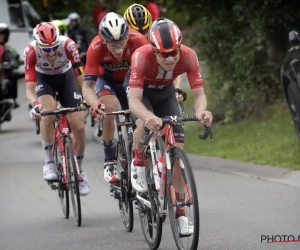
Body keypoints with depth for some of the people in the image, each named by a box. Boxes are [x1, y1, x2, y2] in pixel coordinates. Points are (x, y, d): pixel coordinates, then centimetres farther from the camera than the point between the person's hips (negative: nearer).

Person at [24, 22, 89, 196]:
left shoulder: (68, 45, -34)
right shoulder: (31, 51, -34)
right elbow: (30, 89, -33)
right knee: (48, 112, -32)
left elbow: (82, 79, -30)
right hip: (43, 79, -1)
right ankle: (49, 162, -15)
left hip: (66, 77, 1)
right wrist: (35, 104, -53)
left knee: (79, 125, -10)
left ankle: (79, 170, 14)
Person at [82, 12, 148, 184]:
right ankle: (110, 162, -19)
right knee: (110, 107, -29)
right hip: (107, 79, -2)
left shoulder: (137, 40, -35)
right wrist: (96, 105, -54)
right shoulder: (96, 47, -36)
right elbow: (87, 86, -35)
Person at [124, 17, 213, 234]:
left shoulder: (188, 56, -33)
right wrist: (149, 117, -67)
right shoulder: (142, 56, -40)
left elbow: (199, 93, -33)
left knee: (177, 146, -10)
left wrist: (201, 111, -56)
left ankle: (180, 211, 0)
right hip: (139, 90, -3)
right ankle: (138, 165, -5)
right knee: (145, 123, -36)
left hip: (165, 92, 3)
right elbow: (135, 100, -46)